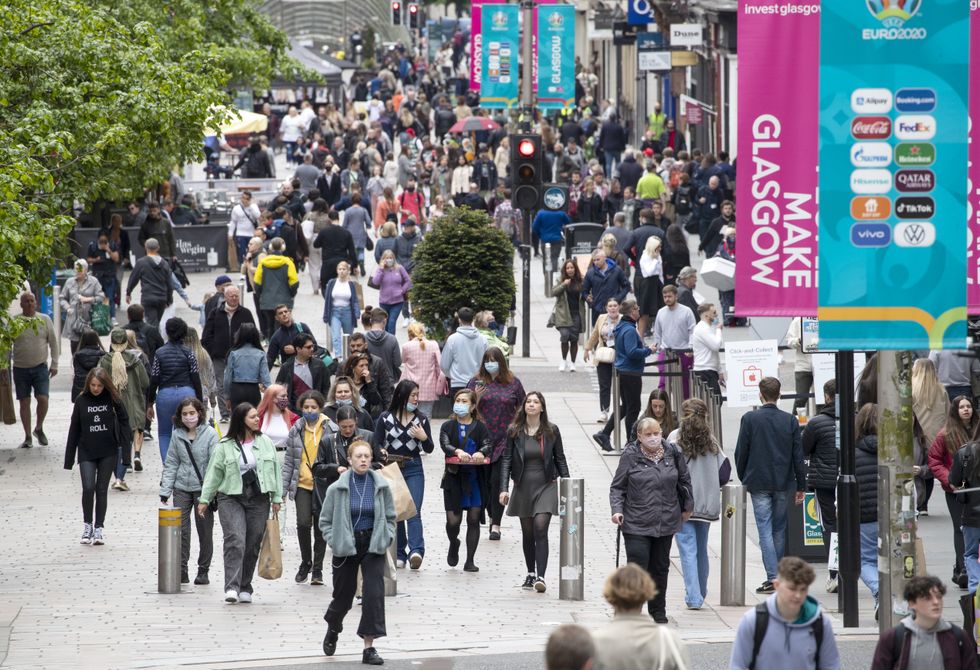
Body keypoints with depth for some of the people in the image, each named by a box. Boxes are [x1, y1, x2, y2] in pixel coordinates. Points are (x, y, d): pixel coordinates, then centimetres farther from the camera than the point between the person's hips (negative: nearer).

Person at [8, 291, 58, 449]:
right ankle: (28, 437, 12)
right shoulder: (14, 322, 0)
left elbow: (53, 342, 7)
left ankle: (39, 429, 13)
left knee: (43, 399, -12)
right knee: (24, 403, 3)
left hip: (40, 367, 0)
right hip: (20, 369, 0)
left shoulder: (45, 320, 3)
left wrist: (54, 364, 1)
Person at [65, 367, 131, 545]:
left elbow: (123, 419, 9)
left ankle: (99, 527, 13)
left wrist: (124, 439, -4)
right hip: (86, 452, 0)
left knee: (102, 489, 4)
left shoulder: (111, 398, -3)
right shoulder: (81, 400, -2)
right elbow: (74, 429, 3)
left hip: (108, 452, 0)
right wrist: (69, 457, 3)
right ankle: (88, 525, 6)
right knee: (88, 487, -12)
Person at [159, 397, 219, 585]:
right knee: (180, 529, -3)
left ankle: (203, 571, 17)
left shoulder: (210, 434, -5)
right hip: (182, 488, 2)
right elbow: (171, 464, 8)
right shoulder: (177, 435, 4)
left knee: (205, 531, 6)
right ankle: (181, 570, 3)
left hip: (203, 488, -2)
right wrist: (165, 491, 2)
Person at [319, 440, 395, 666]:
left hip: (373, 546, 1)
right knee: (343, 595, 10)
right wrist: (334, 541, -8)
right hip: (345, 548, -1)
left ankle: (369, 648, -7)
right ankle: (333, 630, 43)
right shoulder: (337, 488, -6)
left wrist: (386, 538, -2)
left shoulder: (381, 486, -2)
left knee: (374, 594, -11)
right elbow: (326, 520, 3)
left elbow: (390, 517, 10)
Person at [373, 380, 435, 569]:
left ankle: (416, 551, -24)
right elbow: (376, 444, 2)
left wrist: (424, 437, -11)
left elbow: (429, 449, 10)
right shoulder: (385, 418, 2)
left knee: (413, 511, -13)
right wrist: (381, 453, -19)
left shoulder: (421, 419, 7)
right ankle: (399, 554, 14)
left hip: (413, 469, 0)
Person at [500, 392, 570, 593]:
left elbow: (560, 459, 6)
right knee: (527, 533, 10)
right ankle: (530, 574, 25)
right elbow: (506, 460, 0)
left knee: (540, 529, -15)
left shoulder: (551, 431, 0)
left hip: (546, 486, -2)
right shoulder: (514, 431, 0)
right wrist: (504, 489, -8)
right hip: (523, 487, 2)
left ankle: (540, 577, -20)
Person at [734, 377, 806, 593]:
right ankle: (778, 575, 19)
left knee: (765, 530, -4)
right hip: (783, 483, 2)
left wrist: (743, 478, 12)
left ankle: (772, 577, -13)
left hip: (758, 483, -2)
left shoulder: (750, 419, -6)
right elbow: (798, 455, 2)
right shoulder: (790, 420, 0)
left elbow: (741, 453, -2)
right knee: (779, 530, 13)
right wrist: (801, 486, 8)